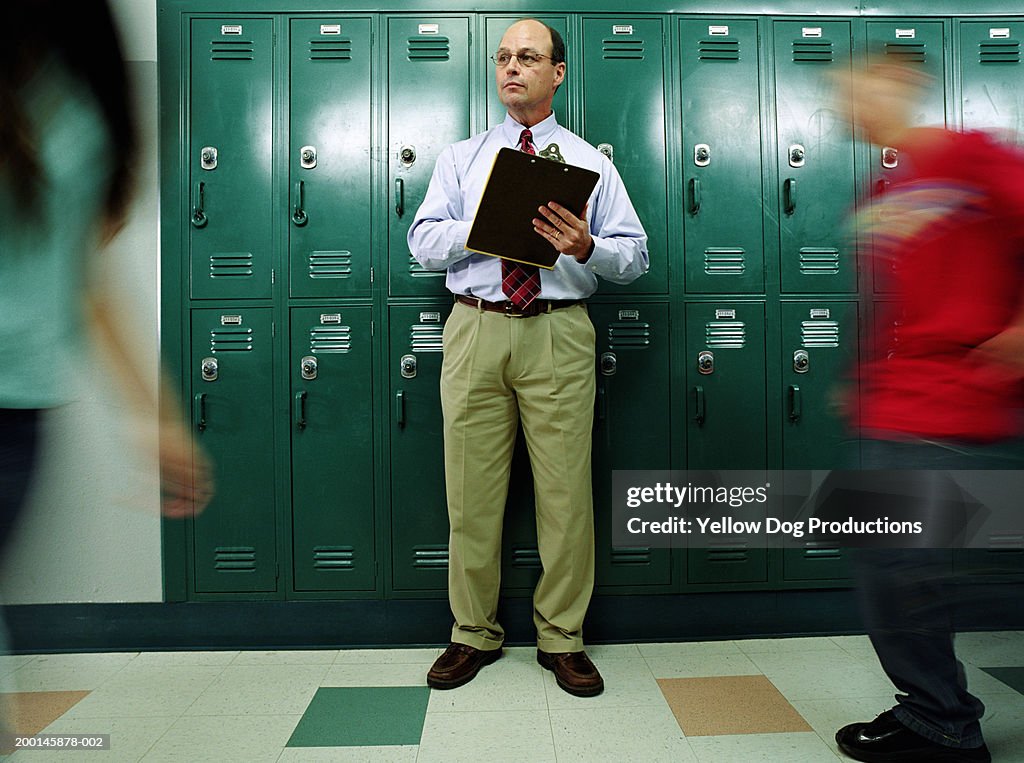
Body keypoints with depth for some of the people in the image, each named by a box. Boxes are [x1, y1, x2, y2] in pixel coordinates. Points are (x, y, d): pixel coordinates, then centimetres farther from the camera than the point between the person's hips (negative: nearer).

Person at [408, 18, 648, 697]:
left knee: (566, 491, 1)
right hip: (477, 329, 1)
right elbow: (423, 243, 5)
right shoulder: (461, 157, 17)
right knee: (473, 492, 5)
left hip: (558, 333, -1)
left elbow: (636, 255, 4)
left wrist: (586, 248, -17)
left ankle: (562, 638, 19)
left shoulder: (589, 162, 13)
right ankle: (475, 634, 22)